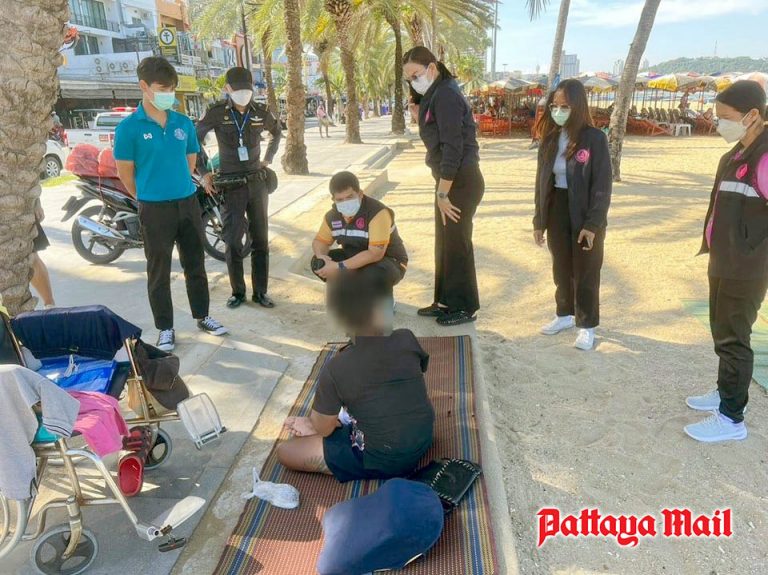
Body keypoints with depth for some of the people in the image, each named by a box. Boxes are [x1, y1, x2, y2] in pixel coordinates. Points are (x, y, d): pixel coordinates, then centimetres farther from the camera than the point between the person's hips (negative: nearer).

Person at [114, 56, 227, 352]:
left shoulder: (184, 123, 4)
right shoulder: (129, 128, -9)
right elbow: (125, 173, -3)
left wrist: (179, 189, 14)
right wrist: (150, 199, 5)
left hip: (188, 202, 4)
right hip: (155, 209, -4)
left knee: (195, 264, 14)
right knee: (159, 271, 6)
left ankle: (202, 316, 30)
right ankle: (165, 328, 18)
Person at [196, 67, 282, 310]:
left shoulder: (261, 112, 2)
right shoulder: (217, 112, -6)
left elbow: (276, 132, 23)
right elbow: (195, 140, 3)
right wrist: (204, 173, -2)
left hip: (257, 181, 3)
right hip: (230, 184, -3)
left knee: (260, 240, 5)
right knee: (233, 241, 0)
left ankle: (260, 291, 15)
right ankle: (237, 292, 14)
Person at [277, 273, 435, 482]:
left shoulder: (335, 369, -19)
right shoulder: (407, 339, -9)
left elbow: (323, 428, -7)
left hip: (381, 461, -5)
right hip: (423, 441, 5)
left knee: (284, 451, 5)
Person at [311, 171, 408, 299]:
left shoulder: (377, 212, -30)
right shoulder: (332, 216, -9)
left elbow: (375, 254, -35)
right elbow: (320, 241, 6)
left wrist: (339, 267, -35)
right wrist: (321, 257, -19)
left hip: (389, 262, -6)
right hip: (355, 259, 6)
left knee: (374, 275, -40)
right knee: (318, 264, -10)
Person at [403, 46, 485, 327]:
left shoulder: (445, 95, -16)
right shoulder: (434, 95, 14)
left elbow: (453, 148, -21)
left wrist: (443, 194, -20)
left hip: (461, 181, -10)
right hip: (450, 179, 10)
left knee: (456, 244, 0)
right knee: (444, 242, 16)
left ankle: (465, 308, 14)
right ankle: (445, 301, 29)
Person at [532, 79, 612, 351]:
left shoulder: (594, 138, -12)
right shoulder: (550, 139, 4)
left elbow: (603, 184, -13)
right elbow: (542, 181, 7)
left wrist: (593, 223, -18)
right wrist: (539, 220, 6)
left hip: (585, 216, -5)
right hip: (556, 213, 5)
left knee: (585, 272, 5)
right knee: (561, 268, 16)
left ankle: (586, 325, 18)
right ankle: (565, 314, 34)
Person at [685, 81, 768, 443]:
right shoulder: (737, 154, 10)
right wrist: (717, 248, 13)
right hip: (724, 264, 9)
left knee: (732, 339, 0)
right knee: (723, 333, 20)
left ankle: (731, 418, 13)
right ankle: (726, 393, 38)